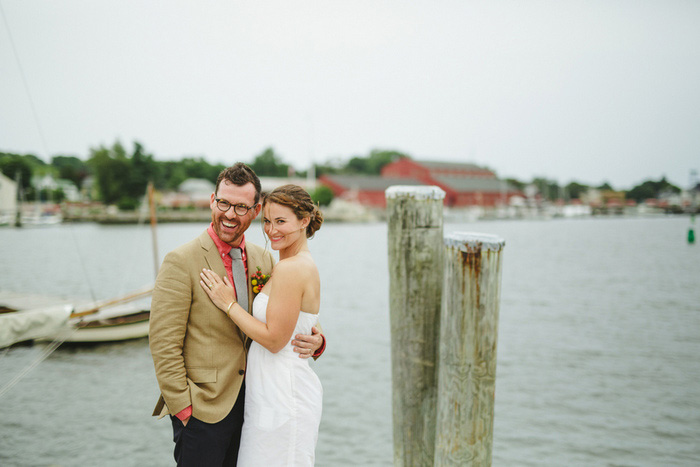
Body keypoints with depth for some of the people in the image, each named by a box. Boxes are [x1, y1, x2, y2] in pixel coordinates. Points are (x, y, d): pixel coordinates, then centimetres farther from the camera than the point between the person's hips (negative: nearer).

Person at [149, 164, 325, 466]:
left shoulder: (263, 259, 6)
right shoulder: (181, 262, -12)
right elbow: (164, 345, -13)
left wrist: (315, 341, -7)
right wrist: (183, 409, -14)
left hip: (248, 403, 5)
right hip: (201, 410, -5)